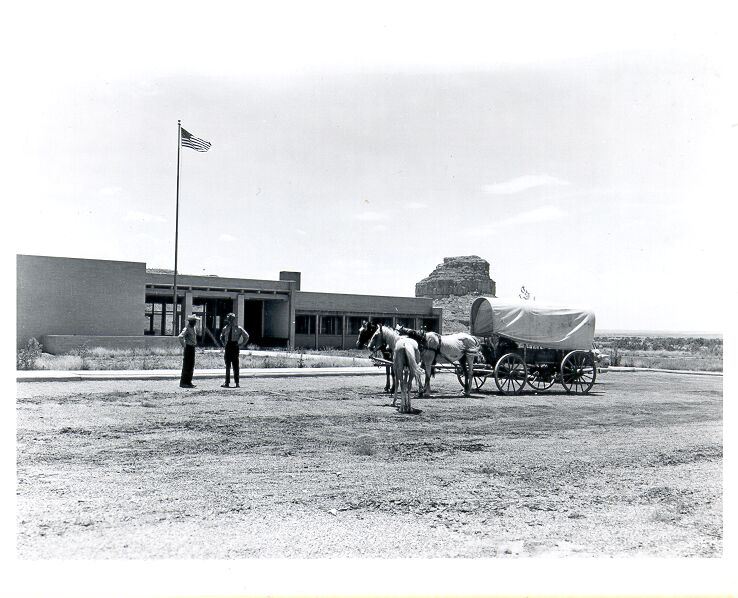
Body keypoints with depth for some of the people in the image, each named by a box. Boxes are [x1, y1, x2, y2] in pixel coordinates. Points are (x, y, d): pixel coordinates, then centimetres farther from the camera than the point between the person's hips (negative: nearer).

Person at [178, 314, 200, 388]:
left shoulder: (192, 328, 13)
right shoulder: (187, 328, -15)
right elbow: (180, 336, -28)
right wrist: (184, 345, -20)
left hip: (192, 348, 9)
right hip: (188, 348, -9)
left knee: (191, 365, 11)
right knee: (186, 366, -6)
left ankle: (188, 382, 18)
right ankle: (183, 382, -1)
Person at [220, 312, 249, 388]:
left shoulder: (238, 328, -4)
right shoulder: (226, 328, 9)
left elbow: (246, 336, 0)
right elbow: (222, 336, 27)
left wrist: (241, 345, -2)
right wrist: (224, 343, 14)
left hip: (235, 347, -4)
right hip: (228, 347, 4)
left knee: (235, 365, -3)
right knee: (227, 365, 6)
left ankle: (237, 383, 2)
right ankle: (227, 382, 10)